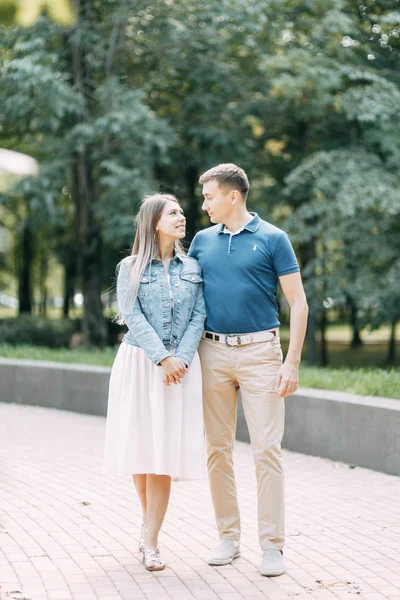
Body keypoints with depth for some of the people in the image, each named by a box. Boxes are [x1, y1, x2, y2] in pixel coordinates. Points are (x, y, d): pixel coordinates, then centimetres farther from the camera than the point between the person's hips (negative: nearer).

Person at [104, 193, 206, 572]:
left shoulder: (192, 268, 9)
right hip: (140, 362, -1)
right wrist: (162, 358, -17)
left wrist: (182, 359, -12)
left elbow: (198, 317, 2)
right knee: (139, 445, 2)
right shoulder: (131, 268, 2)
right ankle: (149, 523, 24)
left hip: (182, 365, 1)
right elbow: (133, 317, -7)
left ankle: (150, 542, -4)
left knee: (166, 450, -5)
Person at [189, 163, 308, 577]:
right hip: (213, 353, 4)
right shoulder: (202, 240, 11)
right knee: (218, 449, 6)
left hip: (259, 352, -4)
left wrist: (292, 361, -9)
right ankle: (228, 536, 16)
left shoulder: (272, 239, 0)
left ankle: (272, 545, 0)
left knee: (267, 449, -6)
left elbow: (298, 302, -2)